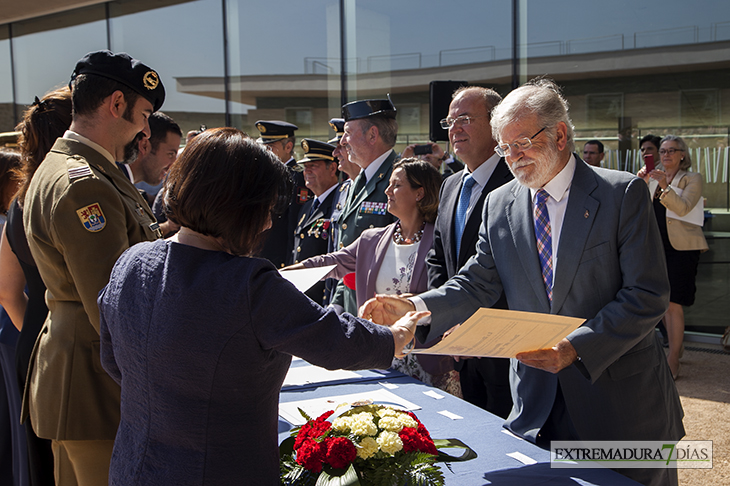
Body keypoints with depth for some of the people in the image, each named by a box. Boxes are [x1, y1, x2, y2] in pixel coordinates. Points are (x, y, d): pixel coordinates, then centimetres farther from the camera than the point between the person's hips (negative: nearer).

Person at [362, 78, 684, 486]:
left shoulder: (624, 193, -10)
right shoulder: (499, 204, 4)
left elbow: (648, 295, -13)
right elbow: (477, 285, 4)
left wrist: (575, 347, -23)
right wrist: (415, 307, -14)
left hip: (621, 399, -2)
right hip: (537, 400, 3)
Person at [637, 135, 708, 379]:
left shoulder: (692, 179, -2)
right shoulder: (653, 178, 14)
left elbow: (683, 208, -17)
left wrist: (664, 186, -31)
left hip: (681, 247, -6)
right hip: (657, 245, 6)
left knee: (672, 302, -10)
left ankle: (672, 361, -5)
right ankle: (676, 346, 31)